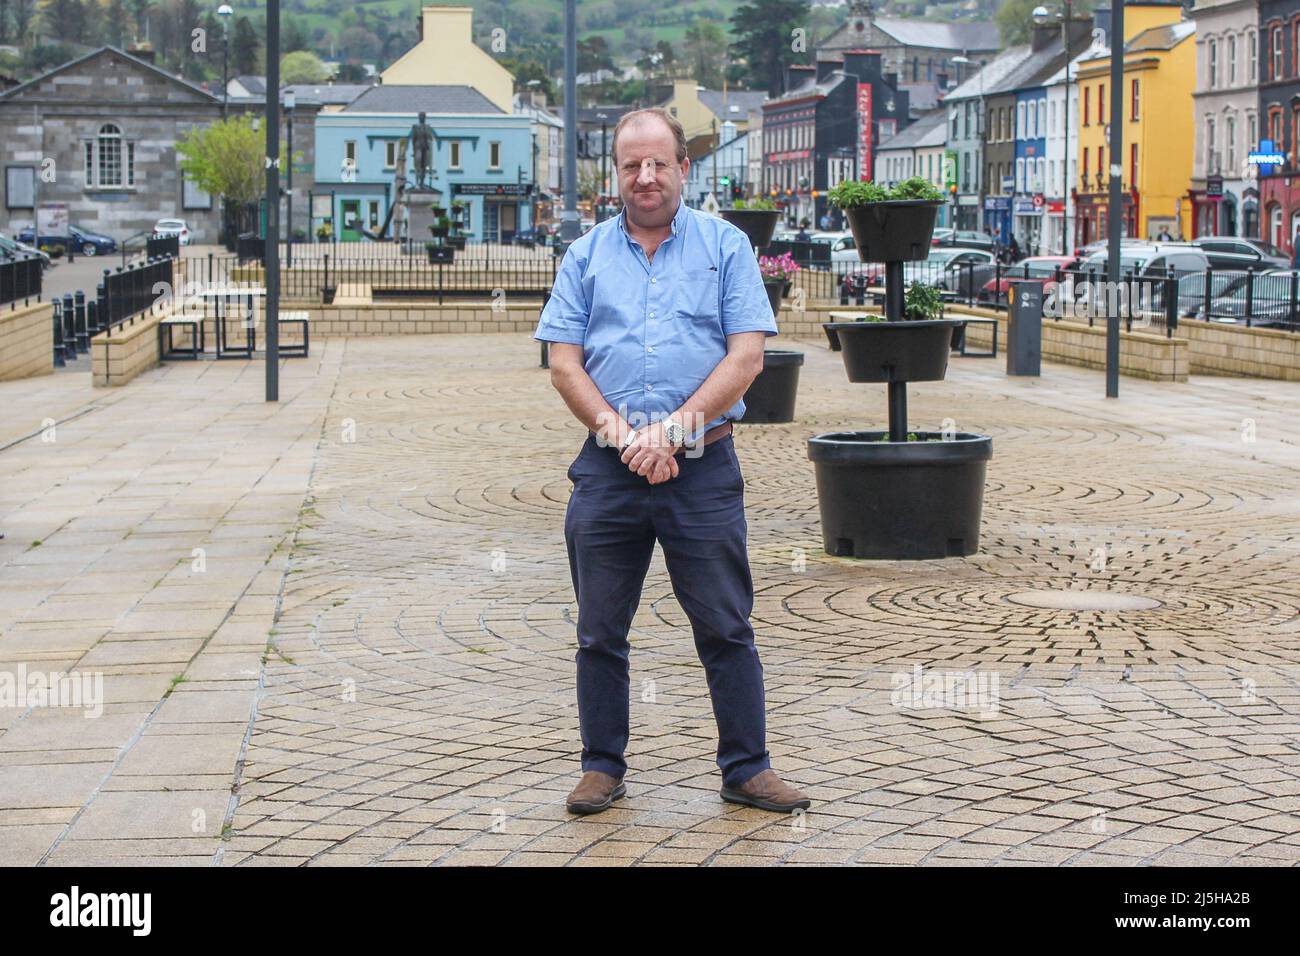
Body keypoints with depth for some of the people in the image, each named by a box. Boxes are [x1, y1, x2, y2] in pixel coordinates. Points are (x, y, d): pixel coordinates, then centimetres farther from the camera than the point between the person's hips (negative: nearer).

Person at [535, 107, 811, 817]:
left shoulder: (726, 246, 5)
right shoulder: (586, 256, 10)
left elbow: (746, 357, -4)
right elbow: (564, 364, 4)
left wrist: (672, 429, -13)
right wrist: (621, 433, -11)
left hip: (703, 466, -2)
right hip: (607, 469, 2)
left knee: (725, 628, 2)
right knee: (600, 632, 8)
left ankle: (747, 768, 11)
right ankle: (602, 767, 19)